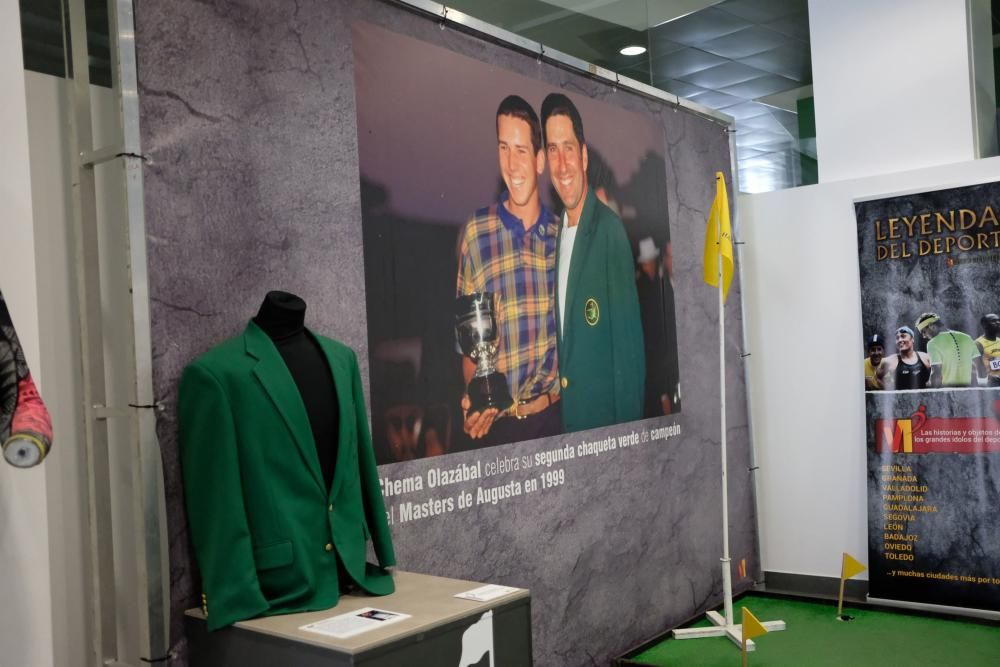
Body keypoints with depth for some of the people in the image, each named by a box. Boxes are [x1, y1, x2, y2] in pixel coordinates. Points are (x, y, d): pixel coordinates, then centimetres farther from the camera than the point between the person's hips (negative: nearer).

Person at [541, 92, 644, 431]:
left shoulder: (611, 229, -15)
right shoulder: (554, 231, 7)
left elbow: (629, 344, -15)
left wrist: (628, 427, -15)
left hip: (604, 418, -6)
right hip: (563, 416, 6)